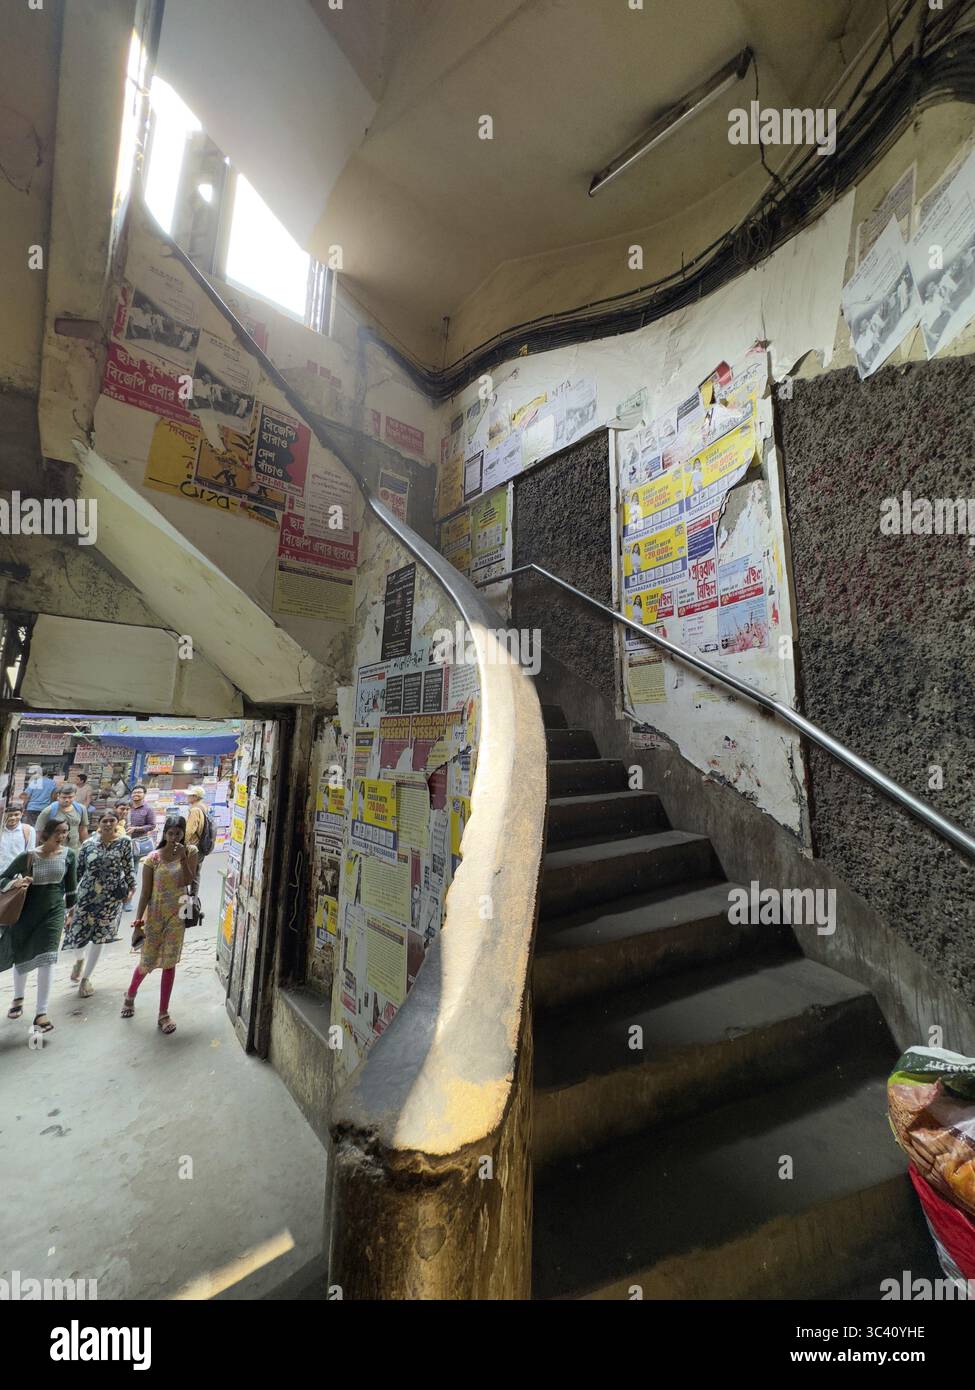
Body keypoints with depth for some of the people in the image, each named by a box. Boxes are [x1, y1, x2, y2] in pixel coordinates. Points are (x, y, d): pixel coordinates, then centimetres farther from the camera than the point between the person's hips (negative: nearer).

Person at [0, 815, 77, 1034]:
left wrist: (70, 910, 12)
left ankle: (41, 1013, 4)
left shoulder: (69, 855, -8)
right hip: (27, 911, 0)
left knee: (46, 958, -6)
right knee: (21, 956, 19)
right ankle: (18, 997, 48)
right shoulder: (28, 856, -15)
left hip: (54, 911, 0)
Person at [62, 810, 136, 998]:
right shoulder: (88, 844, -2)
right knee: (77, 932, 4)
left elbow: (129, 867, -1)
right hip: (86, 895, 1)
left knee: (99, 937, 7)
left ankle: (86, 978, 28)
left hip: (111, 897, -1)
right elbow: (78, 870, 5)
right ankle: (80, 959, 42)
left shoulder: (124, 842, -6)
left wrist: (131, 888, -1)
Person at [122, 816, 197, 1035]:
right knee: (147, 962, 14)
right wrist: (139, 917, -10)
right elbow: (145, 892, -5)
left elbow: (188, 882, -16)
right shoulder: (153, 858, -9)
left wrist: (183, 858, -25)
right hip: (154, 915, 0)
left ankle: (163, 1014, 20)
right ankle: (130, 996, 47)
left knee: (169, 963, 6)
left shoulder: (190, 852, -7)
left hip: (177, 916, 0)